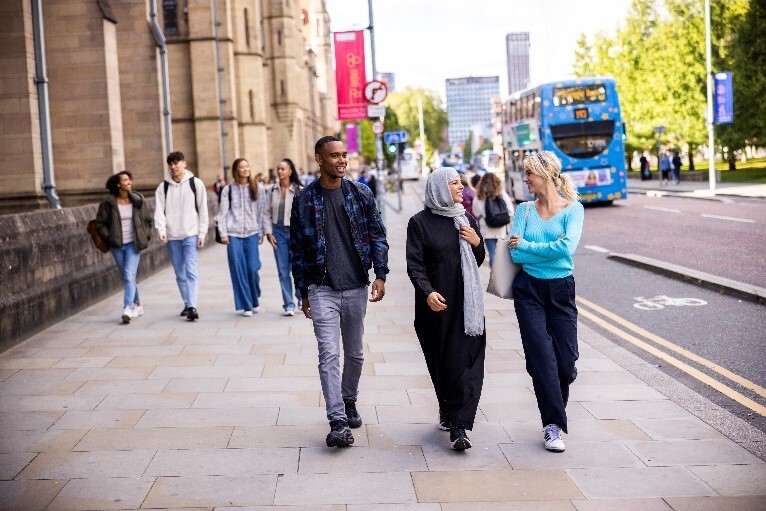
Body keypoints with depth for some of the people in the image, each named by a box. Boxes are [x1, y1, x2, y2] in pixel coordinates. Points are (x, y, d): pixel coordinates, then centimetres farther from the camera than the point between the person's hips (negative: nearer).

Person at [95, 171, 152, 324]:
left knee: (129, 276, -14)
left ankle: (127, 309, -19)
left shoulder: (138, 200, 1)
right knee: (126, 277, 12)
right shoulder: (108, 203, -4)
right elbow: (100, 223, 3)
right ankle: (137, 305, 30)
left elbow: (147, 221, 11)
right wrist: (109, 237, -6)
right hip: (117, 245, 1)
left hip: (133, 244, -1)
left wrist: (146, 237, 1)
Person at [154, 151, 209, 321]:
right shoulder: (163, 187, 6)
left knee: (191, 271, -13)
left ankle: (192, 307, -19)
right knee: (180, 273, 10)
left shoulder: (195, 183, 1)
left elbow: (203, 210, 2)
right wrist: (161, 230, -17)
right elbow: (159, 211, 0)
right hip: (172, 237, 3)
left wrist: (202, 234, -4)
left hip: (191, 235, -3)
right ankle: (187, 304, 22)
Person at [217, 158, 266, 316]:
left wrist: (261, 232, 3)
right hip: (233, 234, 0)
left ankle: (255, 300, 19)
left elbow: (262, 211, 7)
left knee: (253, 268, -5)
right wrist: (223, 233, -2)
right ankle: (246, 305, 5)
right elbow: (223, 213, 5)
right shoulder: (228, 189, 5)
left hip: (252, 233, 0)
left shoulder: (258, 188, 6)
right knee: (238, 270, -3)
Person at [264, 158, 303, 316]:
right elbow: (267, 213, 8)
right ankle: (289, 305, 6)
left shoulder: (299, 190, -4)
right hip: (278, 231, 2)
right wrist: (269, 232, 1)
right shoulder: (272, 190, 5)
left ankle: (302, 298, 24)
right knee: (283, 271, 1)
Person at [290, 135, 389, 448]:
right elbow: (297, 248, 4)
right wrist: (303, 292, 4)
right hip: (322, 290, -2)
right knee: (329, 354, -11)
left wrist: (380, 275, -6)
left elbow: (377, 235, 5)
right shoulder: (304, 200, -1)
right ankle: (338, 422, -12)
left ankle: (349, 401, 37)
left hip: (356, 287, 2)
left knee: (354, 353, 14)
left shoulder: (361, 194, 3)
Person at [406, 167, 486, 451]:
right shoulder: (420, 222, -2)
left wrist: (477, 243, -3)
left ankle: (459, 426, -10)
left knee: (467, 362, -8)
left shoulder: (467, 220, 11)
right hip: (436, 305, -2)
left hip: (467, 302, 3)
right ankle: (447, 411, 31)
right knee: (441, 361, 8)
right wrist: (427, 292, -25)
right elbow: (414, 264, -9)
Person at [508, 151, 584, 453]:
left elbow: (568, 247, -21)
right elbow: (515, 254, -7)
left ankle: (553, 417, 27)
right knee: (542, 358, -5)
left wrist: (527, 245, -13)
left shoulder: (573, 209, -3)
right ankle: (553, 426, 3)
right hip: (529, 290, 1)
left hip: (561, 290, -1)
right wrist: (551, 252, -12)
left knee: (566, 361, 2)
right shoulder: (525, 210, 3)